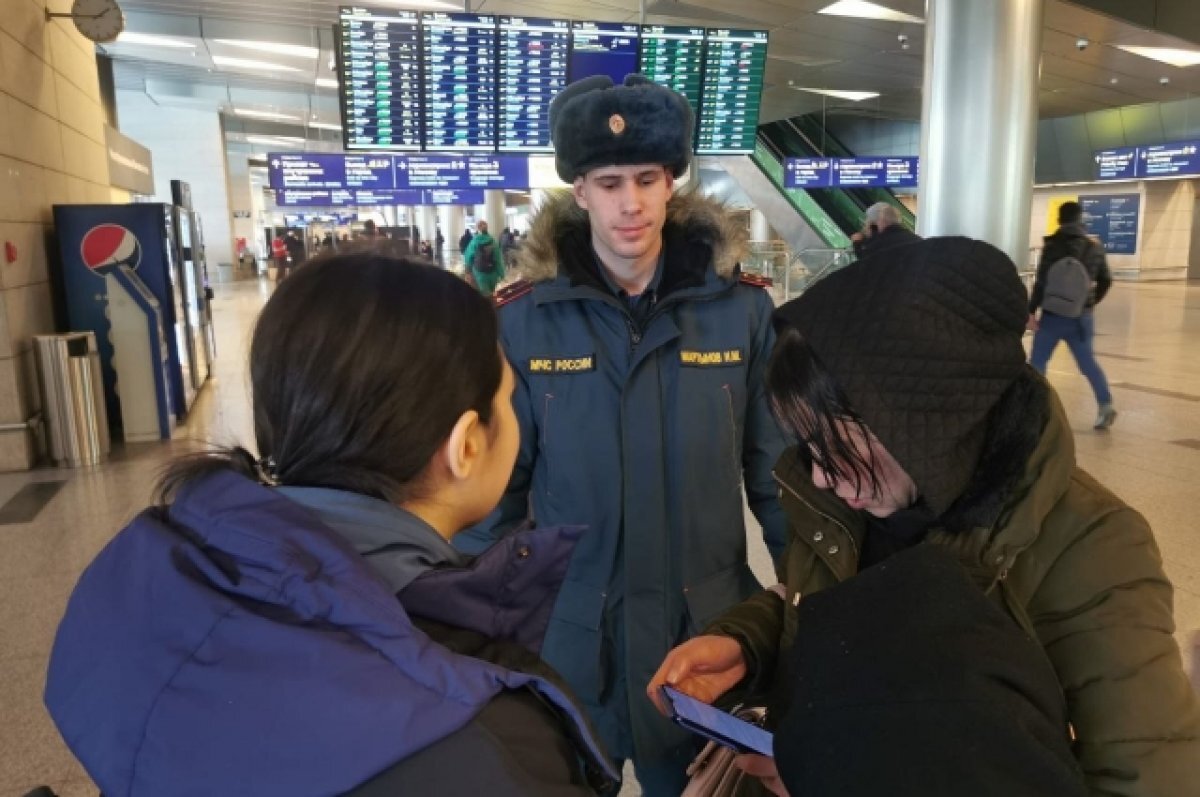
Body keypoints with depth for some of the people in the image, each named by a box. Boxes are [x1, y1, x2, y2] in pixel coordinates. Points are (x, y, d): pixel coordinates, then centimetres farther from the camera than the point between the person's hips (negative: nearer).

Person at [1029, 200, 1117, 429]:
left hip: (1054, 314, -4)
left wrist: (1031, 310, -11)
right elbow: (1105, 281, 13)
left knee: (1037, 360, 6)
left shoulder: (1053, 245, -9)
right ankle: (1106, 404, 1)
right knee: (1088, 362, 11)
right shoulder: (1095, 247, 6)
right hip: (1082, 315, 5)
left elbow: (1041, 282, -14)